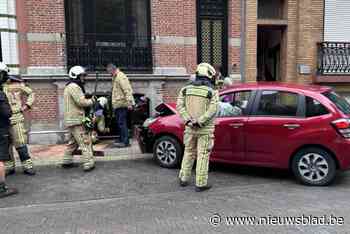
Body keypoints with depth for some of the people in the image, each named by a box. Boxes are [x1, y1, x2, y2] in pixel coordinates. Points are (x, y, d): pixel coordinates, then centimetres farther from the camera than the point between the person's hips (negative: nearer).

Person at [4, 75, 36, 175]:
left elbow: (31, 93, 12)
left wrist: (26, 106, 1)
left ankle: (27, 166, 1)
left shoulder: (18, 84, 3)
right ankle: (9, 167, 20)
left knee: (20, 143, -5)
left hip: (16, 118, -3)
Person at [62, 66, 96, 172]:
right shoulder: (74, 87, -13)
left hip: (71, 120, 11)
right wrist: (92, 100, -5)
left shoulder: (69, 87, 21)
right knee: (85, 141, -8)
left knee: (73, 142, 20)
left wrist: (88, 99, 7)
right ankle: (88, 164, -8)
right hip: (77, 120, -11)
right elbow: (81, 102, -20)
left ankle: (67, 161, 28)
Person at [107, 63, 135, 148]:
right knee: (120, 123, 13)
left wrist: (129, 103, -28)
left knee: (122, 123, -10)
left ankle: (125, 142, -7)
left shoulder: (121, 77, -12)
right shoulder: (115, 78, 21)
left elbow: (127, 90, -22)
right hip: (118, 105, 11)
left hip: (122, 104, -11)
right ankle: (122, 140, 22)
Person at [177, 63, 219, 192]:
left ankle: (184, 179, 26)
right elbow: (212, 110, -18)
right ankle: (201, 184, 8)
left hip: (190, 128, 4)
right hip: (205, 129, -4)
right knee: (203, 155, 3)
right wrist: (199, 122, -18)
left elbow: (180, 106, -5)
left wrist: (188, 121, -11)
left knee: (189, 153, 18)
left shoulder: (186, 89, 5)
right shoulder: (212, 91, -7)